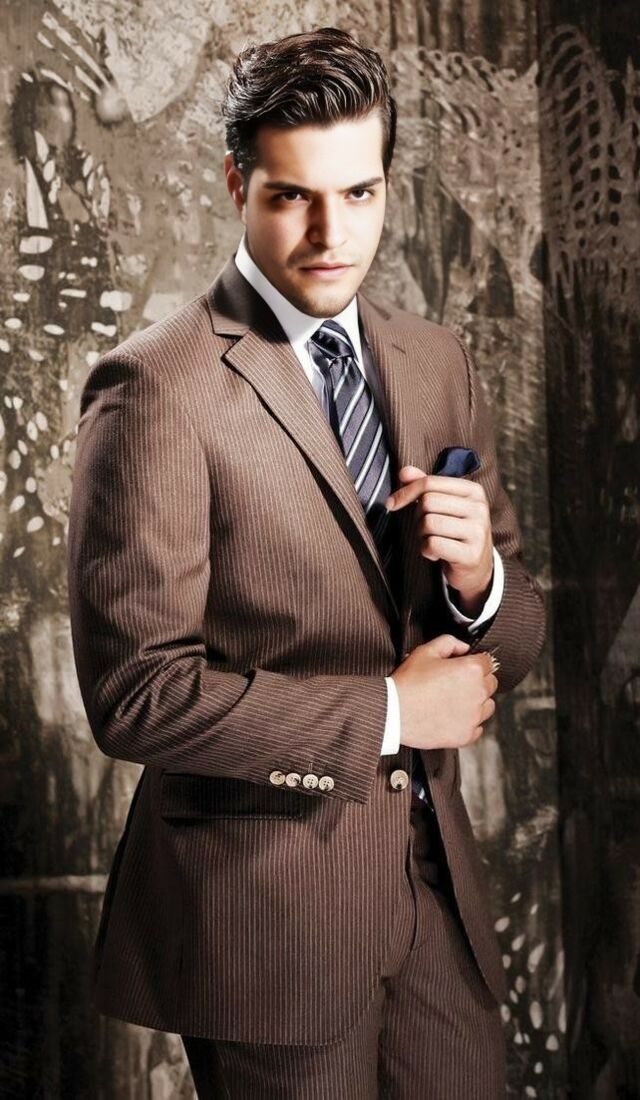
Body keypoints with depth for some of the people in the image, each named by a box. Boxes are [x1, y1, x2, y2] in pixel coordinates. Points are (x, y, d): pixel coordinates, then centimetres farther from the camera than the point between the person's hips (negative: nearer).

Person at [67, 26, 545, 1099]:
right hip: (265, 901, -6)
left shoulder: (438, 363, 7)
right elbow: (133, 694, -19)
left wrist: (478, 578, -13)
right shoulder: (157, 387, -14)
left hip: (433, 879, 6)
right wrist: (388, 711, -15)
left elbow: (514, 639, 10)